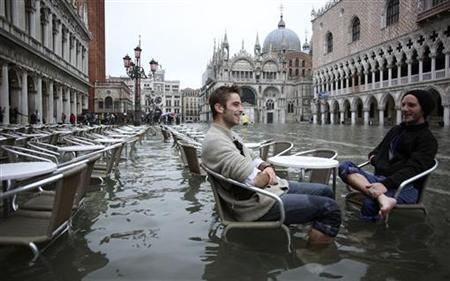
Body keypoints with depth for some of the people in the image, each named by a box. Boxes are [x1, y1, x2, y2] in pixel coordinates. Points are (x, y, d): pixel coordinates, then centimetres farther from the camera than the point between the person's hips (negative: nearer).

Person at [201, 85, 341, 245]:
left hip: (269, 187, 10)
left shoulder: (228, 134, 11)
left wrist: (266, 168, -8)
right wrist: (268, 175, -6)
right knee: (329, 208, -13)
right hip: (256, 203, -10)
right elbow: (255, 181, -28)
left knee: (325, 191, 14)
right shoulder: (215, 141, -22)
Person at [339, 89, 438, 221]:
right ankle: (382, 198, -44)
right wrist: (374, 155, 11)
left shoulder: (427, 139, 0)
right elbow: (380, 149, 38)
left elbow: (413, 169, -16)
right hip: (379, 179, 7)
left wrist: (386, 184, -31)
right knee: (345, 166, -25)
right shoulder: (395, 130, 24)